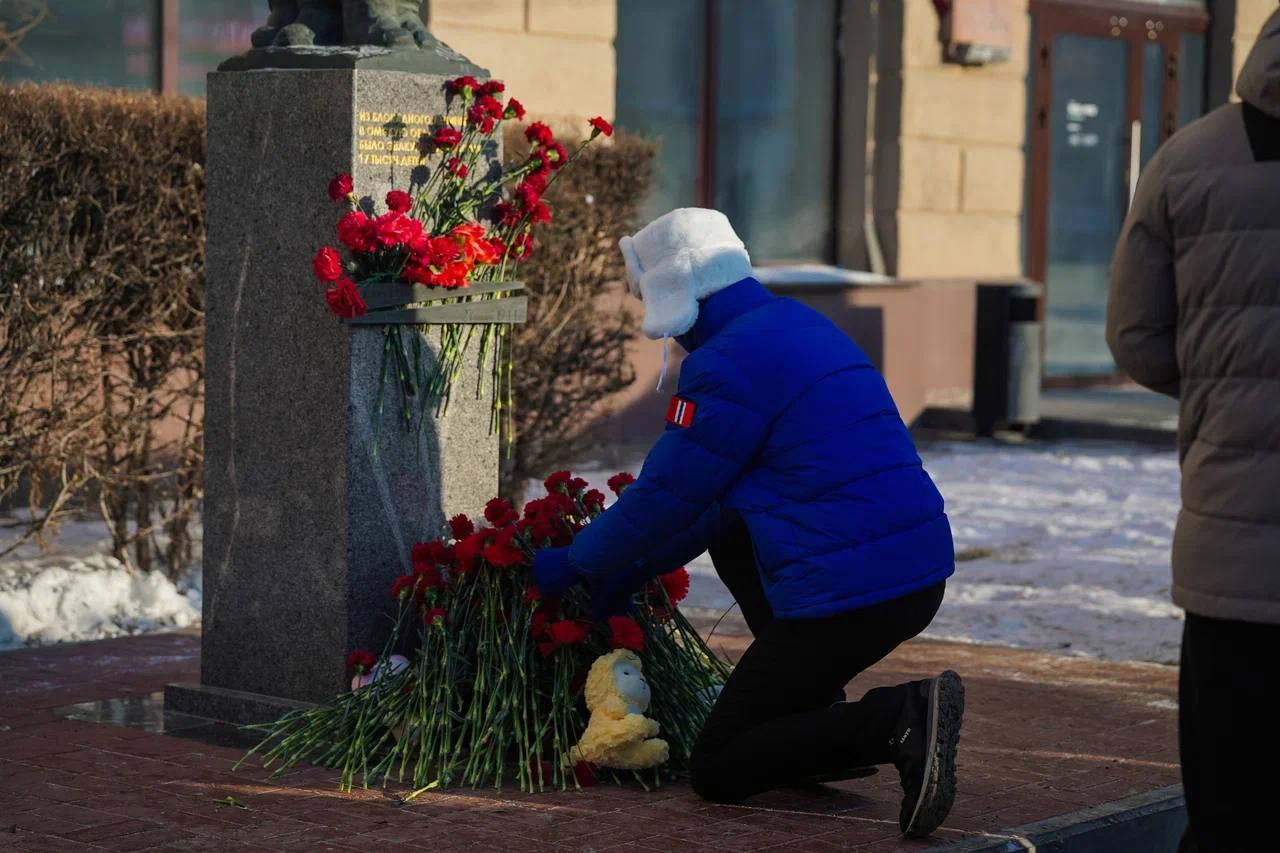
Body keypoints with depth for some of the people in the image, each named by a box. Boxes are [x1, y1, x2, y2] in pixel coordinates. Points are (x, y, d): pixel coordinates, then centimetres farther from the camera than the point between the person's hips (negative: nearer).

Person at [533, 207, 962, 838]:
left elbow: (664, 496, -6)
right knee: (728, 534, 31)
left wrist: (574, 564, 11)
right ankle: (821, 716, 20)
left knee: (718, 772, 5)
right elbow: (716, 495, 25)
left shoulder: (725, 365, -12)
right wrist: (637, 569, 26)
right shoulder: (794, 325, 19)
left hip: (848, 595, -9)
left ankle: (895, 720, -16)